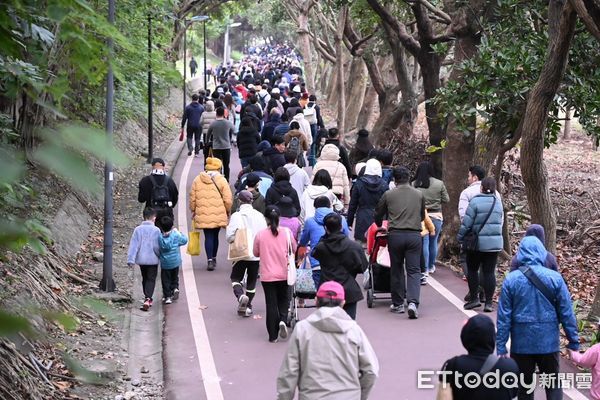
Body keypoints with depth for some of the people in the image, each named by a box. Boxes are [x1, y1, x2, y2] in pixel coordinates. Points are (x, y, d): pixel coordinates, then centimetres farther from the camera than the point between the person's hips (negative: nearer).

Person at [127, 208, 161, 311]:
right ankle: (148, 298, -16)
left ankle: (148, 298, 29)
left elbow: (133, 245, -5)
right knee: (151, 279, 2)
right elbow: (157, 246, -11)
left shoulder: (138, 229, -3)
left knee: (145, 279, 19)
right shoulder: (156, 230, -12)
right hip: (153, 259, -3)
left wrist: (131, 259, -4)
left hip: (141, 259, 3)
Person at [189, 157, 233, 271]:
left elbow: (192, 197, 6)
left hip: (202, 215, 0)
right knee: (215, 236, 16)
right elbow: (228, 199, -5)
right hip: (218, 215, 0)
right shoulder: (221, 180, -5)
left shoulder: (197, 180, 2)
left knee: (208, 237, 3)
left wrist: (193, 210, 19)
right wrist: (227, 211, 11)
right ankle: (213, 258, 30)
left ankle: (210, 260, -9)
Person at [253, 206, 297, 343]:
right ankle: (282, 320, -5)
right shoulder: (286, 232, -9)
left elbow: (256, 253, 3)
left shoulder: (260, 235, -10)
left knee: (271, 303, 7)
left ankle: (273, 335, 8)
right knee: (283, 300, 21)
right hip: (283, 274, 1)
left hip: (267, 275, -1)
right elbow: (294, 250, 4)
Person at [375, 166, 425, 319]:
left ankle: (398, 304, 17)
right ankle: (413, 302, -15)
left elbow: (378, 215, 14)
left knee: (396, 269, 12)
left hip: (395, 234, -1)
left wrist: (380, 226, 35)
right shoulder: (419, 195, 7)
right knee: (414, 270, 2)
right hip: (414, 235, 1)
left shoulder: (389, 195, 1)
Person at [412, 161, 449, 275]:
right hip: (436, 216, 1)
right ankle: (431, 267, 29)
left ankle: (425, 269, 1)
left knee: (424, 243, 2)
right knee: (433, 242, 16)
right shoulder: (439, 184, -5)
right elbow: (446, 199, 2)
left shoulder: (414, 184, -8)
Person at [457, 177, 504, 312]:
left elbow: (467, 223, -11)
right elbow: (499, 222, 13)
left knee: (472, 270, 12)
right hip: (495, 243, 4)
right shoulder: (498, 203, 5)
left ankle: (474, 298, 10)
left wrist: (460, 238, 1)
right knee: (489, 272, 4)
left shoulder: (475, 201, -11)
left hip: (478, 242, -4)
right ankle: (488, 302, 3)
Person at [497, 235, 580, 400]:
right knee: (553, 384, 13)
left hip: (521, 343, 0)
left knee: (524, 384, 15)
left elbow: (504, 316, -7)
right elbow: (567, 313, -6)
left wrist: (501, 346, -1)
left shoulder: (511, 280, -8)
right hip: (549, 342, 0)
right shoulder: (555, 278, -8)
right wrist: (574, 341, 3)